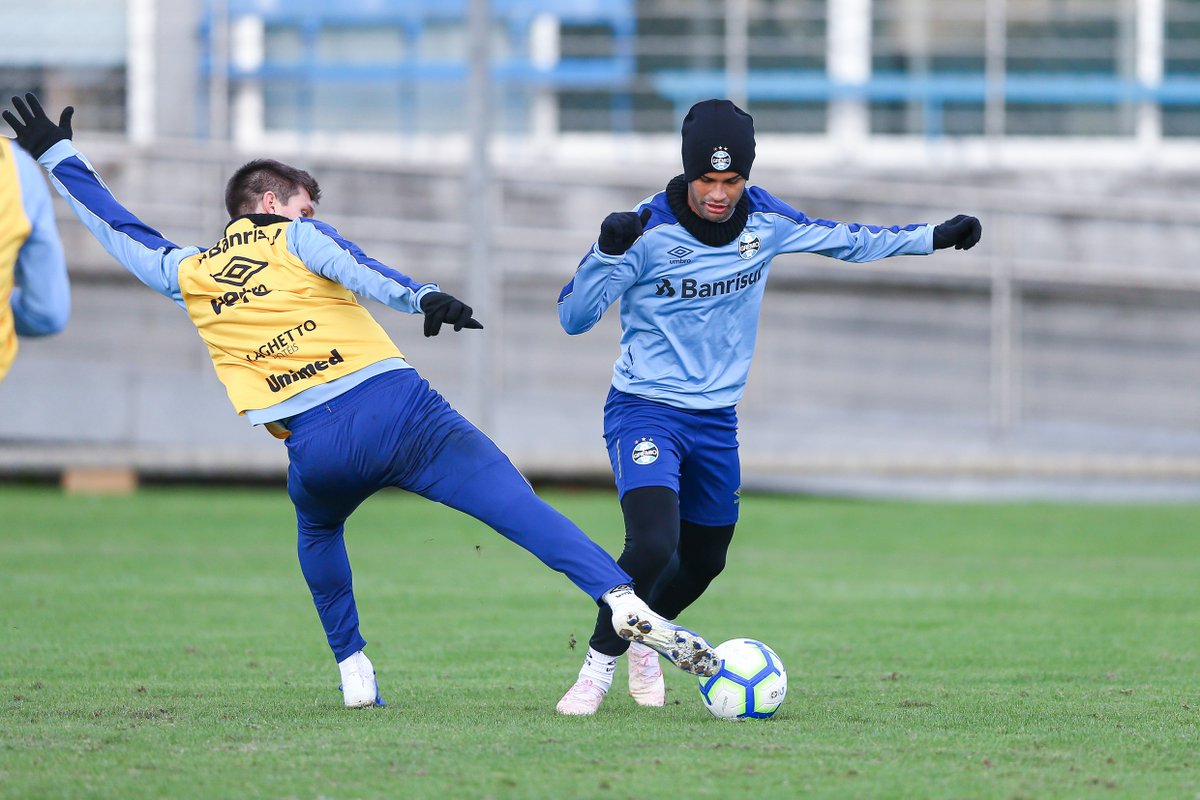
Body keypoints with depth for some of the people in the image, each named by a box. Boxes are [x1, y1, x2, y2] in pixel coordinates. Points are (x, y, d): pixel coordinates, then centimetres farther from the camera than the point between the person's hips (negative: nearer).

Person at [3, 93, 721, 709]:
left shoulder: (188, 276, 21)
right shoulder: (295, 239, 12)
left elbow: (117, 227, 35)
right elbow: (356, 267, -10)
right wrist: (423, 299, -27)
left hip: (315, 450, 3)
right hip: (399, 407, -3)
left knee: (318, 530, 37)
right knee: (525, 509, -12)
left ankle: (354, 670, 29)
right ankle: (625, 603, -32)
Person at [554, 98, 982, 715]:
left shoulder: (764, 220, -3)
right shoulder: (648, 230, -18)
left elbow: (842, 240, 15)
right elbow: (572, 317, -18)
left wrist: (935, 237, 15)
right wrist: (609, 253, -35)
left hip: (717, 418, 6)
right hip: (644, 410, -6)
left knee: (703, 564, 14)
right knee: (653, 544, -25)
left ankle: (643, 641, 45)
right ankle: (598, 665, -5)